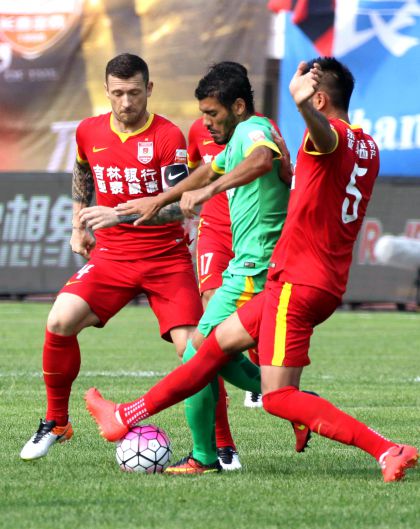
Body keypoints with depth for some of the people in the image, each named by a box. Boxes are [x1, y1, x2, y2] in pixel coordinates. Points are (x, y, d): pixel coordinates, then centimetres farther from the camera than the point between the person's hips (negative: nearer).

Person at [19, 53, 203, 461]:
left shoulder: (168, 137, -12)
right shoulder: (89, 132, 3)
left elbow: (178, 205, -21)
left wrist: (119, 213, -32)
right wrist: (78, 223, 20)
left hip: (166, 258, -3)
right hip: (110, 255, 3)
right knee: (60, 322, -18)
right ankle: (55, 422, 1)